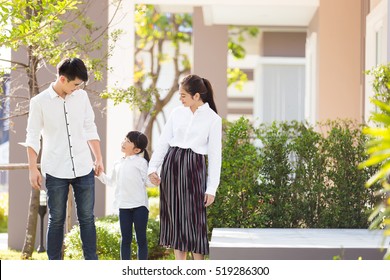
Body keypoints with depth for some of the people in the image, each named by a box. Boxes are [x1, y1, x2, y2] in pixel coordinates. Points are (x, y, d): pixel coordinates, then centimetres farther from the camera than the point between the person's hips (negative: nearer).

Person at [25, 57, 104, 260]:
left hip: (84, 168, 3)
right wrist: (33, 169, -7)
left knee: (87, 218, 5)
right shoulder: (39, 102, -5)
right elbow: (33, 137, -2)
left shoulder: (81, 97, 6)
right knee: (56, 220, 3)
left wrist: (99, 158, 10)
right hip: (56, 172, -3)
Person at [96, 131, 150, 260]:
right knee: (125, 238, 8)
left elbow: (146, 180, -5)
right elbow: (112, 182, 24)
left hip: (140, 205, -5)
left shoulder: (141, 162, -2)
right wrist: (100, 174, 14)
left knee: (141, 238, 2)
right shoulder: (118, 164, 15)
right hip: (124, 206, 5)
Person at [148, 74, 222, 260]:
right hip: (171, 163, 4)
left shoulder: (213, 119, -4)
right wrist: (153, 167, -1)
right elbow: (163, 142, 10)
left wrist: (211, 189, -6)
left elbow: (214, 155, -3)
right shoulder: (177, 113, 6)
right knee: (174, 215, 5)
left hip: (194, 168, -4)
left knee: (194, 217, -4)